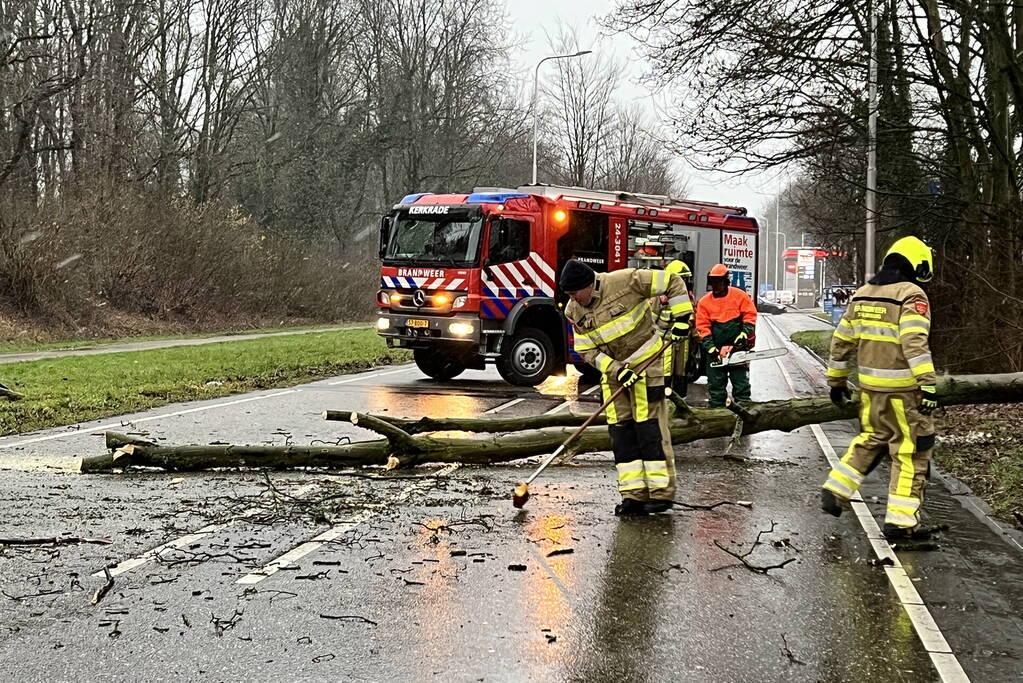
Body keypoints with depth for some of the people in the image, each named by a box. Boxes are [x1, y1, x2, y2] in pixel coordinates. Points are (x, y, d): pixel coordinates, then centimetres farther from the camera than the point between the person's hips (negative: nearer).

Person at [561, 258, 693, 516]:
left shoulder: (626, 281, -17)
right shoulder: (574, 312, -1)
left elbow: (673, 283, -10)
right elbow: (587, 350, -1)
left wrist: (681, 318, -14)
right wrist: (616, 370, -15)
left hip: (645, 361, -6)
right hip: (612, 369, 6)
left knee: (650, 425, -9)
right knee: (620, 429, 1)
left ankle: (662, 492, -5)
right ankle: (634, 495, 4)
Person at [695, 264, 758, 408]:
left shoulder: (740, 296, -1)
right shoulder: (704, 302, 2)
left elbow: (750, 315, -1)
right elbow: (703, 327, -2)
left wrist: (744, 333, -16)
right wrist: (710, 347, -12)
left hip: (738, 347, -2)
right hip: (716, 351, 2)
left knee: (741, 385, 1)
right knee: (716, 386, 7)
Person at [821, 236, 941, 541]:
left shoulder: (861, 295, 10)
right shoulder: (912, 296, -11)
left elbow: (841, 341, 15)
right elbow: (915, 343, -24)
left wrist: (837, 380, 24)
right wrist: (928, 384, -27)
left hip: (870, 388, 7)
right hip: (904, 390, -7)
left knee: (869, 441, 25)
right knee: (910, 452, 2)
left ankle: (835, 492, 21)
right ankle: (901, 521, 5)